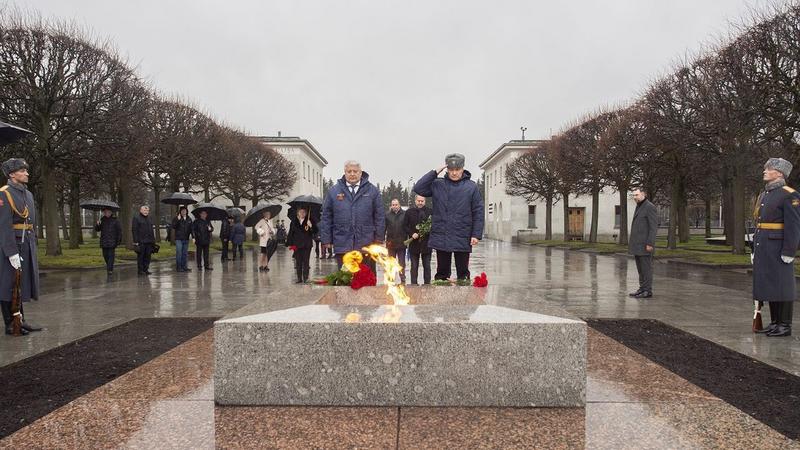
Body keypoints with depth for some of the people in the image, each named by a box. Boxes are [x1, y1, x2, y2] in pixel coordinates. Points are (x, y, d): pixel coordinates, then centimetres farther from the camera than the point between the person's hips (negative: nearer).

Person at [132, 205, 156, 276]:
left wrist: (153, 240, 17)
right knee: (140, 256, -1)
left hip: (149, 241, 6)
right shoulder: (136, 218, -3)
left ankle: (146, 269, 14)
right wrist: (136, 241, -15)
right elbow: (134, 230, -8)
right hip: (141, 241, -6)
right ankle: (140, 270, 5)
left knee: (147, 256, 7)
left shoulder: (149, 218, 18)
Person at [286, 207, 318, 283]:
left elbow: (315, 231, -3)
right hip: (297, 245, 2)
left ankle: (305, 278, 0)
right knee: (298, 262, 6)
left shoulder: (310, 221, 2)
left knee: (306, 262, -3)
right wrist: (289, 243, 4)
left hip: (307, 245, -2)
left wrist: (311, 226, -20)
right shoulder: (294, 222, 7)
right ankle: (299, 278, 12)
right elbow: (290, 233, 10)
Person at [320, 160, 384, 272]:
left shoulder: (372, 190, 6)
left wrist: (379, 239, 1)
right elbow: (326, 217, 8)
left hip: (366, 245, 0)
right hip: (342, 245, 1)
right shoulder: (333, 191, 8)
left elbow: (379, 216, 6)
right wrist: (326, 240, 2)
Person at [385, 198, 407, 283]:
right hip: (390, 243, 1)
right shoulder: (387, 215, 1)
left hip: (401, 243, -1)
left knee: (402, 263, 7)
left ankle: (403, 280, 14)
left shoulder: (404, 214, -2)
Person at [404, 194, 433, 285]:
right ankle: (414, 284, 9)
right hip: (414, 243, 0)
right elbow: (405, 226, 5)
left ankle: (427, 283, 10)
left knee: (427, 266, 5)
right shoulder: (409, 212, 6)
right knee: (414, 266, 5)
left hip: (426, 243, 0)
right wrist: (411, 234, -10)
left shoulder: (430, 212, 5)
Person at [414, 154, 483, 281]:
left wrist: (476, 235, -8)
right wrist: (435, 172, -7)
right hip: (441, 237, 2)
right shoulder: (437, 185, 5)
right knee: (442, 272, 11)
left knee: (463, 273, 8)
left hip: (462, 239, -2)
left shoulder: (471, 187, -1)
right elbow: (418, 188, -4)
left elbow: (478, 212, -1)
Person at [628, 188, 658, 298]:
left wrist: (650, 244, -21)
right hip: (637, 244, 9)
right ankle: (642, 289, 15)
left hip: (645, 244, -9)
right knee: (640, 268, 10)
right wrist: (633, 243, 19)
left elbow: (653, 227, -16)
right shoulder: (639, 208, 18)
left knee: (646, 268, -4)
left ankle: (647, 291, 0)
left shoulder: (650, 207, -11)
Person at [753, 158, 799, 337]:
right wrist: (755, 249, 18)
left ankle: (785, 326, 4)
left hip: (779, 249, -8)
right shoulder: (764, 195, 17)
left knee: (782, 286, -3)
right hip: (763, 249, 8)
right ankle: (775, 322, 17)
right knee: (768, 285, 10)